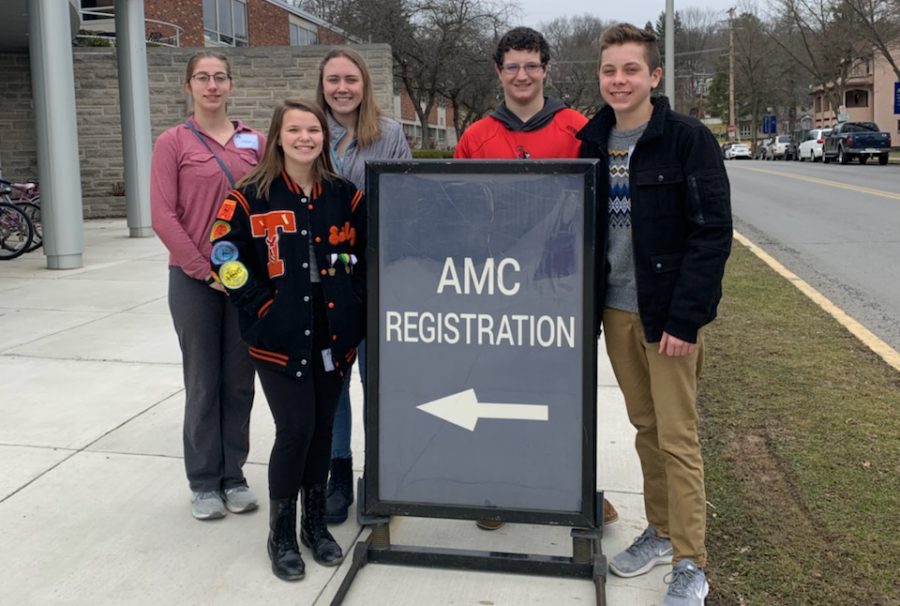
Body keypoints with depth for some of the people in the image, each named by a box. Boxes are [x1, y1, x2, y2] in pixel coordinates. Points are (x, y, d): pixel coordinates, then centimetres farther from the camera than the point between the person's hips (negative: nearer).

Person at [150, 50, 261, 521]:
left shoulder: (254, 142, 7)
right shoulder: (172, 143, -2)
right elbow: (162, 216, -8)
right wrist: (204, 269, -11)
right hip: (195, 279, -3)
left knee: (240, 380, 9)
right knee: (203, 382, 6)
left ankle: (233, 476, 23)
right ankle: (203, 482, 20)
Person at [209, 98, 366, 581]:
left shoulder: (345, 195, 6)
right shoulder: (252, 195, -3)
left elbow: (367, 253, 13)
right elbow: (225, 254, -3)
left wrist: (354, 307, 4)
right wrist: (261, 307, -8)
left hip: (334, 335, 3)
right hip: (279, 337, -3)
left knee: (322, 428, 11)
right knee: (295, 429, -6)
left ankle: (315, 522, 28)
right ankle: (281, 534, 14)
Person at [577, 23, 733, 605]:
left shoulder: (688, 138, -9)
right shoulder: (594, 142, 7)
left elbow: (713, 233, -13)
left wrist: (685, 318, -18)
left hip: (669, 315, -5)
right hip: (616, 311, 5)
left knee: (678, 437, -1)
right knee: (646, 428, 14)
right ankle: (661, 531, 29)